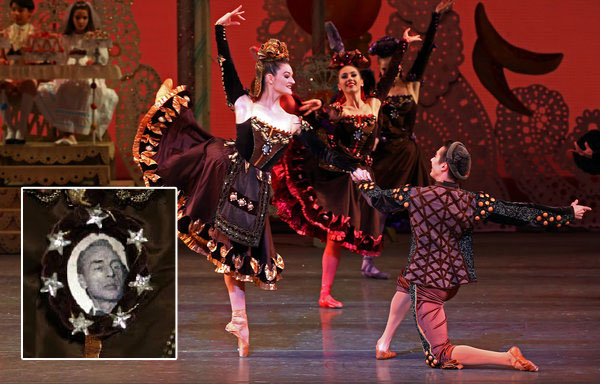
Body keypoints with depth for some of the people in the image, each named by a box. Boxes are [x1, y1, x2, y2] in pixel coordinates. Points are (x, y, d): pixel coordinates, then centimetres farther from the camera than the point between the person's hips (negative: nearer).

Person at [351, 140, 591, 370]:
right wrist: (568, 213, 7)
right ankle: (384, 342, 37)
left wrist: (364, 182, 31)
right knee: (406, 282, 36)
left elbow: (379, 200, 6)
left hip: (427, 283, -6)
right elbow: (519, 213, -4)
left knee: (441, 355, -1)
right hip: (453, 281, 6)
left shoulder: (416, 195, -13)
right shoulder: (472, 202, -7)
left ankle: (507, 358, -18)